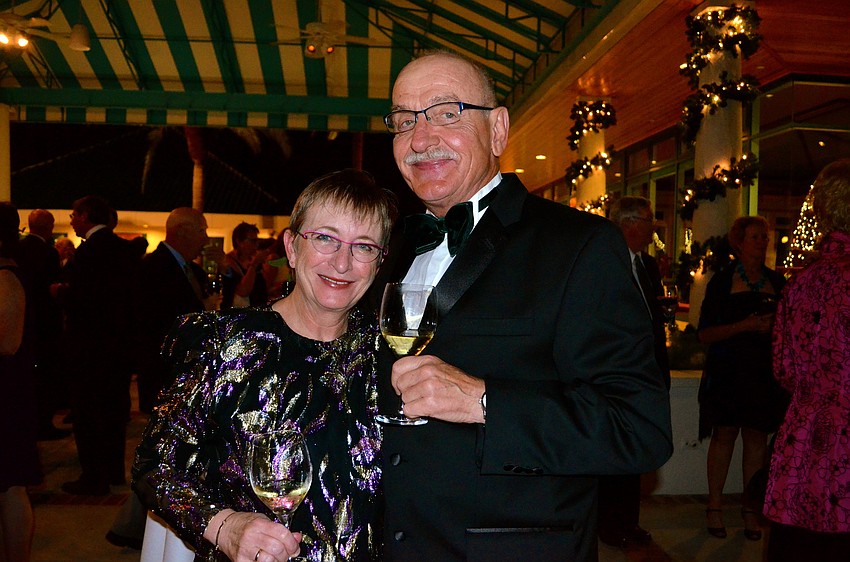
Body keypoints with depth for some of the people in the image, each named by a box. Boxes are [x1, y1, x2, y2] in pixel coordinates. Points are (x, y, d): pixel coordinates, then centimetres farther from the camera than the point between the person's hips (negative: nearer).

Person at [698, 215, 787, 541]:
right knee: (724, 435, 0)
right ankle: (715, 507, 11)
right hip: (728, 370, -3)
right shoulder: (722, 281, 0)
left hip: (765, 372, 3)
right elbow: (705, 333, -6)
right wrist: (745, 325, -18)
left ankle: (751, 508, 15)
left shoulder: (777, 282, 10)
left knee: (757, 438, 4)